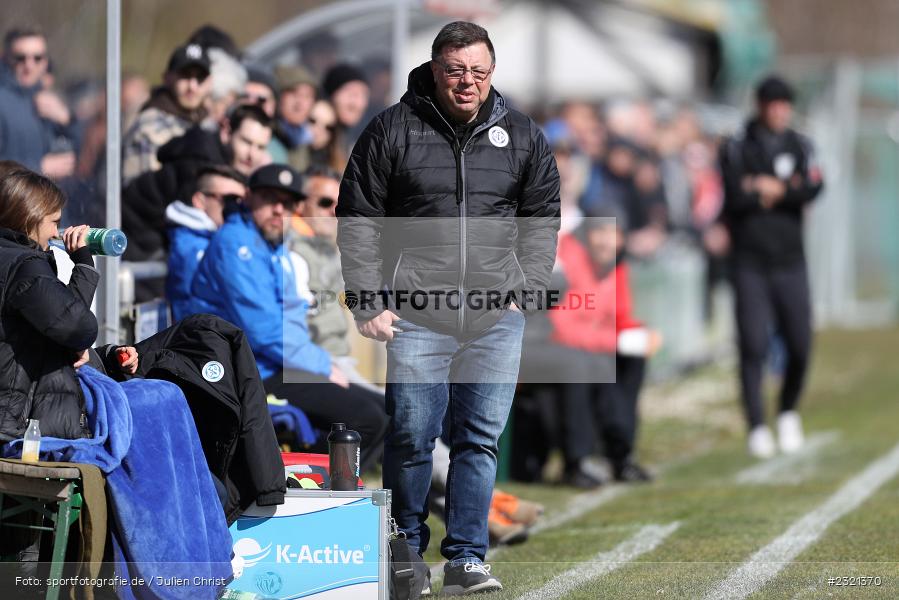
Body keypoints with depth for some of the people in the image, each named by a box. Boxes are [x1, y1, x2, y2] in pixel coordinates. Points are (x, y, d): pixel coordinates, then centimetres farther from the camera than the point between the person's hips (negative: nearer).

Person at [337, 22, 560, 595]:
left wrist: (525, 293, 6)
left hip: (496, 318, 2)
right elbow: (358, 220, 2)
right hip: (416, 314, -2)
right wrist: (369, 303, -4)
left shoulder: (522, 135, 8)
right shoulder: (393, 129, -1)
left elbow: (542, 219, 16)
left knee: (481, 439, 1)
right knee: (412, 436, -2)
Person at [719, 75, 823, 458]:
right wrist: (787, 191, -8)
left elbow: (813, 189, -8)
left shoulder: (800, 147, 9)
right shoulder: (736, 149, 1)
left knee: (800, 346, -1)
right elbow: (735, 198, -13)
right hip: (750, 264, -2)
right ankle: (757, 429, -6)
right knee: (754, 344, -10)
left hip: (790, 262, 2)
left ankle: (788, 412, 24)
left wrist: (767, 190, -11)